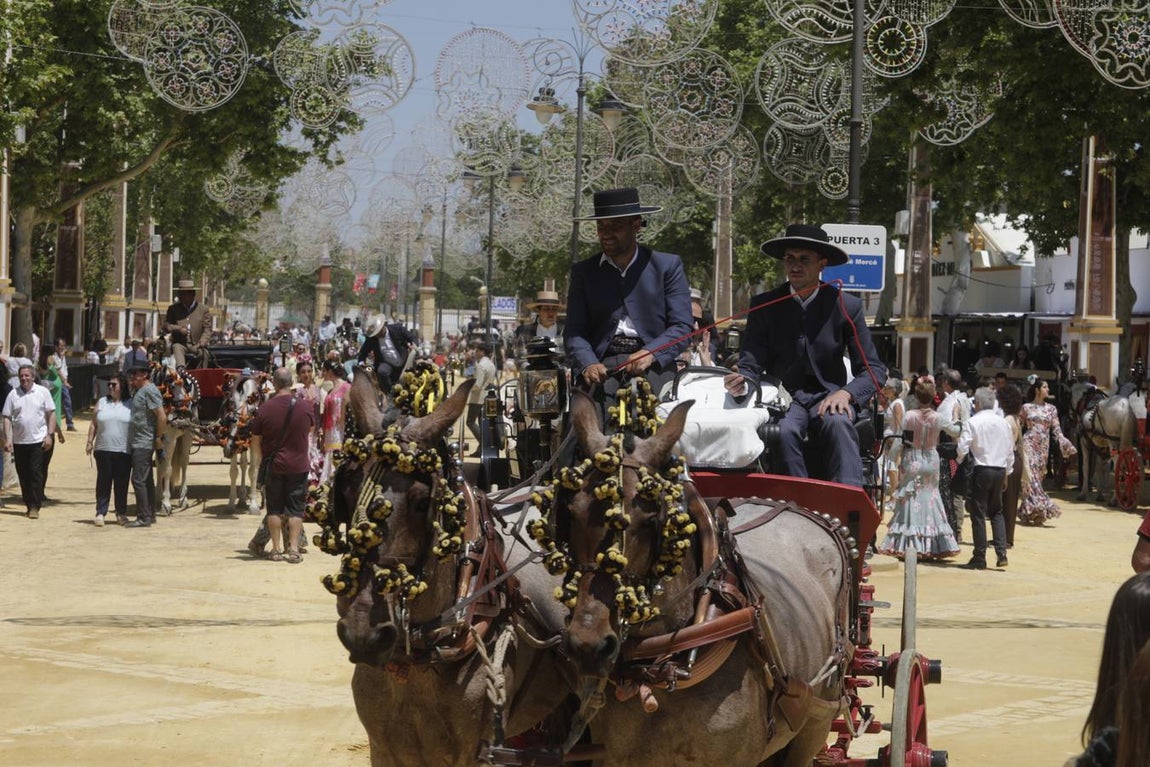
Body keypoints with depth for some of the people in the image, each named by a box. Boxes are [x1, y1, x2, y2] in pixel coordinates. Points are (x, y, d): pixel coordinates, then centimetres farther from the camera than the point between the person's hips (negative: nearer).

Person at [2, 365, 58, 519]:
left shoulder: (42, 392, 1)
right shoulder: (13, 394, 4)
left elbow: (51, 414, 4)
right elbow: (7, 418, 4)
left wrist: (50, 435, -4)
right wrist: (7, 439, -4)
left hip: (38, 441, -2)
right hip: (19, 441, 2)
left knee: (36, 473, -7)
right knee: (23, 475, 6)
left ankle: (35, 507, -7)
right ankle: (29, 504, 17)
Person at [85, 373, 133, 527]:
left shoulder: (131, 405, 5)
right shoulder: (102, 403, 12)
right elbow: (94, 425, 13)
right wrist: (90, 442, 4)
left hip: (124, 451, -1)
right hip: (103, 450, 1)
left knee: (122, 484, 3)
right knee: (104, 482, 1)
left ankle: (121, 513, 13)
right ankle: (100, 513, 4)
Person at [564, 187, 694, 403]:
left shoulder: (668, 266, 12)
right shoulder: (584, 272, 18)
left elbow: (683, 327, 6)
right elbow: (574, 331, 11)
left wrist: (649, 354, -13)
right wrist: (588, 365, -11)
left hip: (653, 365, -1)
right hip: (603, 367, 1)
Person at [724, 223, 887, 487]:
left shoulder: (846, 306, 3)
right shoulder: (764, 305, 6)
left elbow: (874, 369, 3)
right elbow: (751, 364, 4)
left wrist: (846, 393, -18)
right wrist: (743, 383, -22)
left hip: (828, 398, 0)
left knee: (838, 424, -35)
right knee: (784, 429, -35)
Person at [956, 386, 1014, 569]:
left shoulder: (973, 422, -8)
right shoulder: (1003, 423, 8)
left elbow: (962, 448, -12)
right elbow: (1010, 450, 13)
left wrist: (960, 463, 8)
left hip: (981, 470, -5)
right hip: (1000, 470, 5)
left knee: (978, 514, 1)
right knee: (996, 512, 16)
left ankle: (979, 558, 3)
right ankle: (1001, 554, 4)